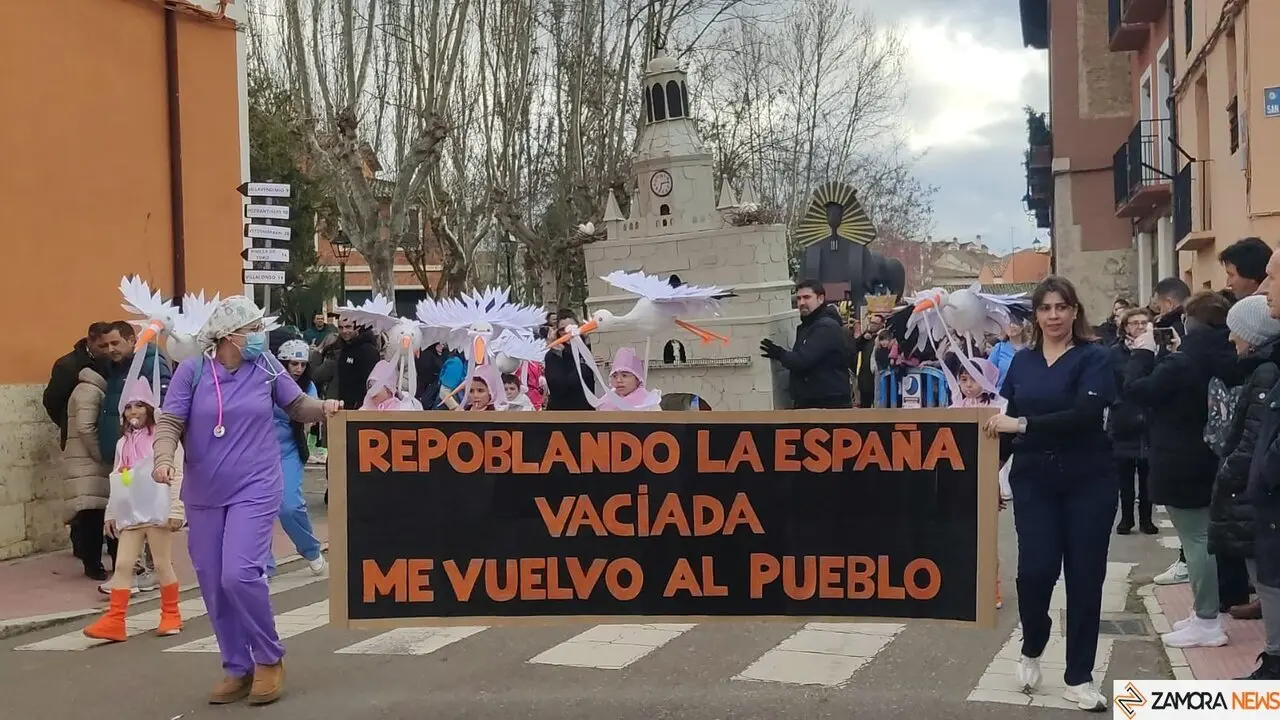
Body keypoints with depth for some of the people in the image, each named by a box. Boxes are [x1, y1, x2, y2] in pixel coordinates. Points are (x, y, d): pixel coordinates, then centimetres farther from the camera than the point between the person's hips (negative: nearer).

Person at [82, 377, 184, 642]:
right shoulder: (123, 443, 15)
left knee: (162, 564, 2)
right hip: (130, 514, 6)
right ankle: (115, 620, -1)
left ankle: (170, 615, 17)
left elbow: (177, 475, -10)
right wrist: (111, 512, 17)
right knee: (122, 565, 0)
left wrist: (175, 509, -14)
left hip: (157, 511, -6)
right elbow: (117, 481, 19)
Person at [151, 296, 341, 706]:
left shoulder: (265, 368, -2)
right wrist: (164, 458, -26)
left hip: (255, 490, -2)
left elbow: (297, 405, 9)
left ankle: (269, 659, 4)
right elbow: (169, 423, -7)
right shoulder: (192, 371, -5)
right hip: (204, 496, 2)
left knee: (240, 575, -17)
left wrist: (323, 408, -12)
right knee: (214, 586, 8)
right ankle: (238, 669, 23)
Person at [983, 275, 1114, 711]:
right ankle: (1031, 651, 22)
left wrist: (1024, 424, -24)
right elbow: (1008, 422, 12)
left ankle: (1079, 678, 17)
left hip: (1088, 482, -2)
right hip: (1034, 481, 2)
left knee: (1084, 576, 4)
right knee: (1035, 570, -8)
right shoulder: (1022, 361, 7)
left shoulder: (1093, 357, -5)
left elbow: (1086, 415, -20)